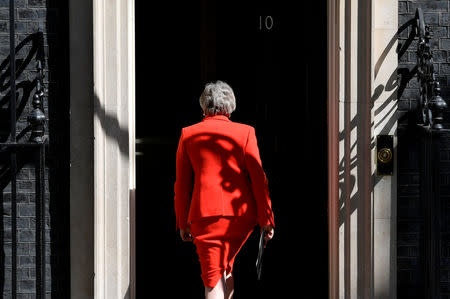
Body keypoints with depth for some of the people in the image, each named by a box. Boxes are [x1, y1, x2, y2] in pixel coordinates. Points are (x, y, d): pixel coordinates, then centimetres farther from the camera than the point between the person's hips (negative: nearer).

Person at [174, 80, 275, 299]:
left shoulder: (188, 135, 6)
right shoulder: (245, 133, 4)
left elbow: (182, 184, 7)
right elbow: (258, 179, -1)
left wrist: (183, 223, 14)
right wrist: (266, 219, 3)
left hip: (205, 213, -1)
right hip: (241, 214, 1)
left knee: (213, 279, -2)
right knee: (226, 266, 23)